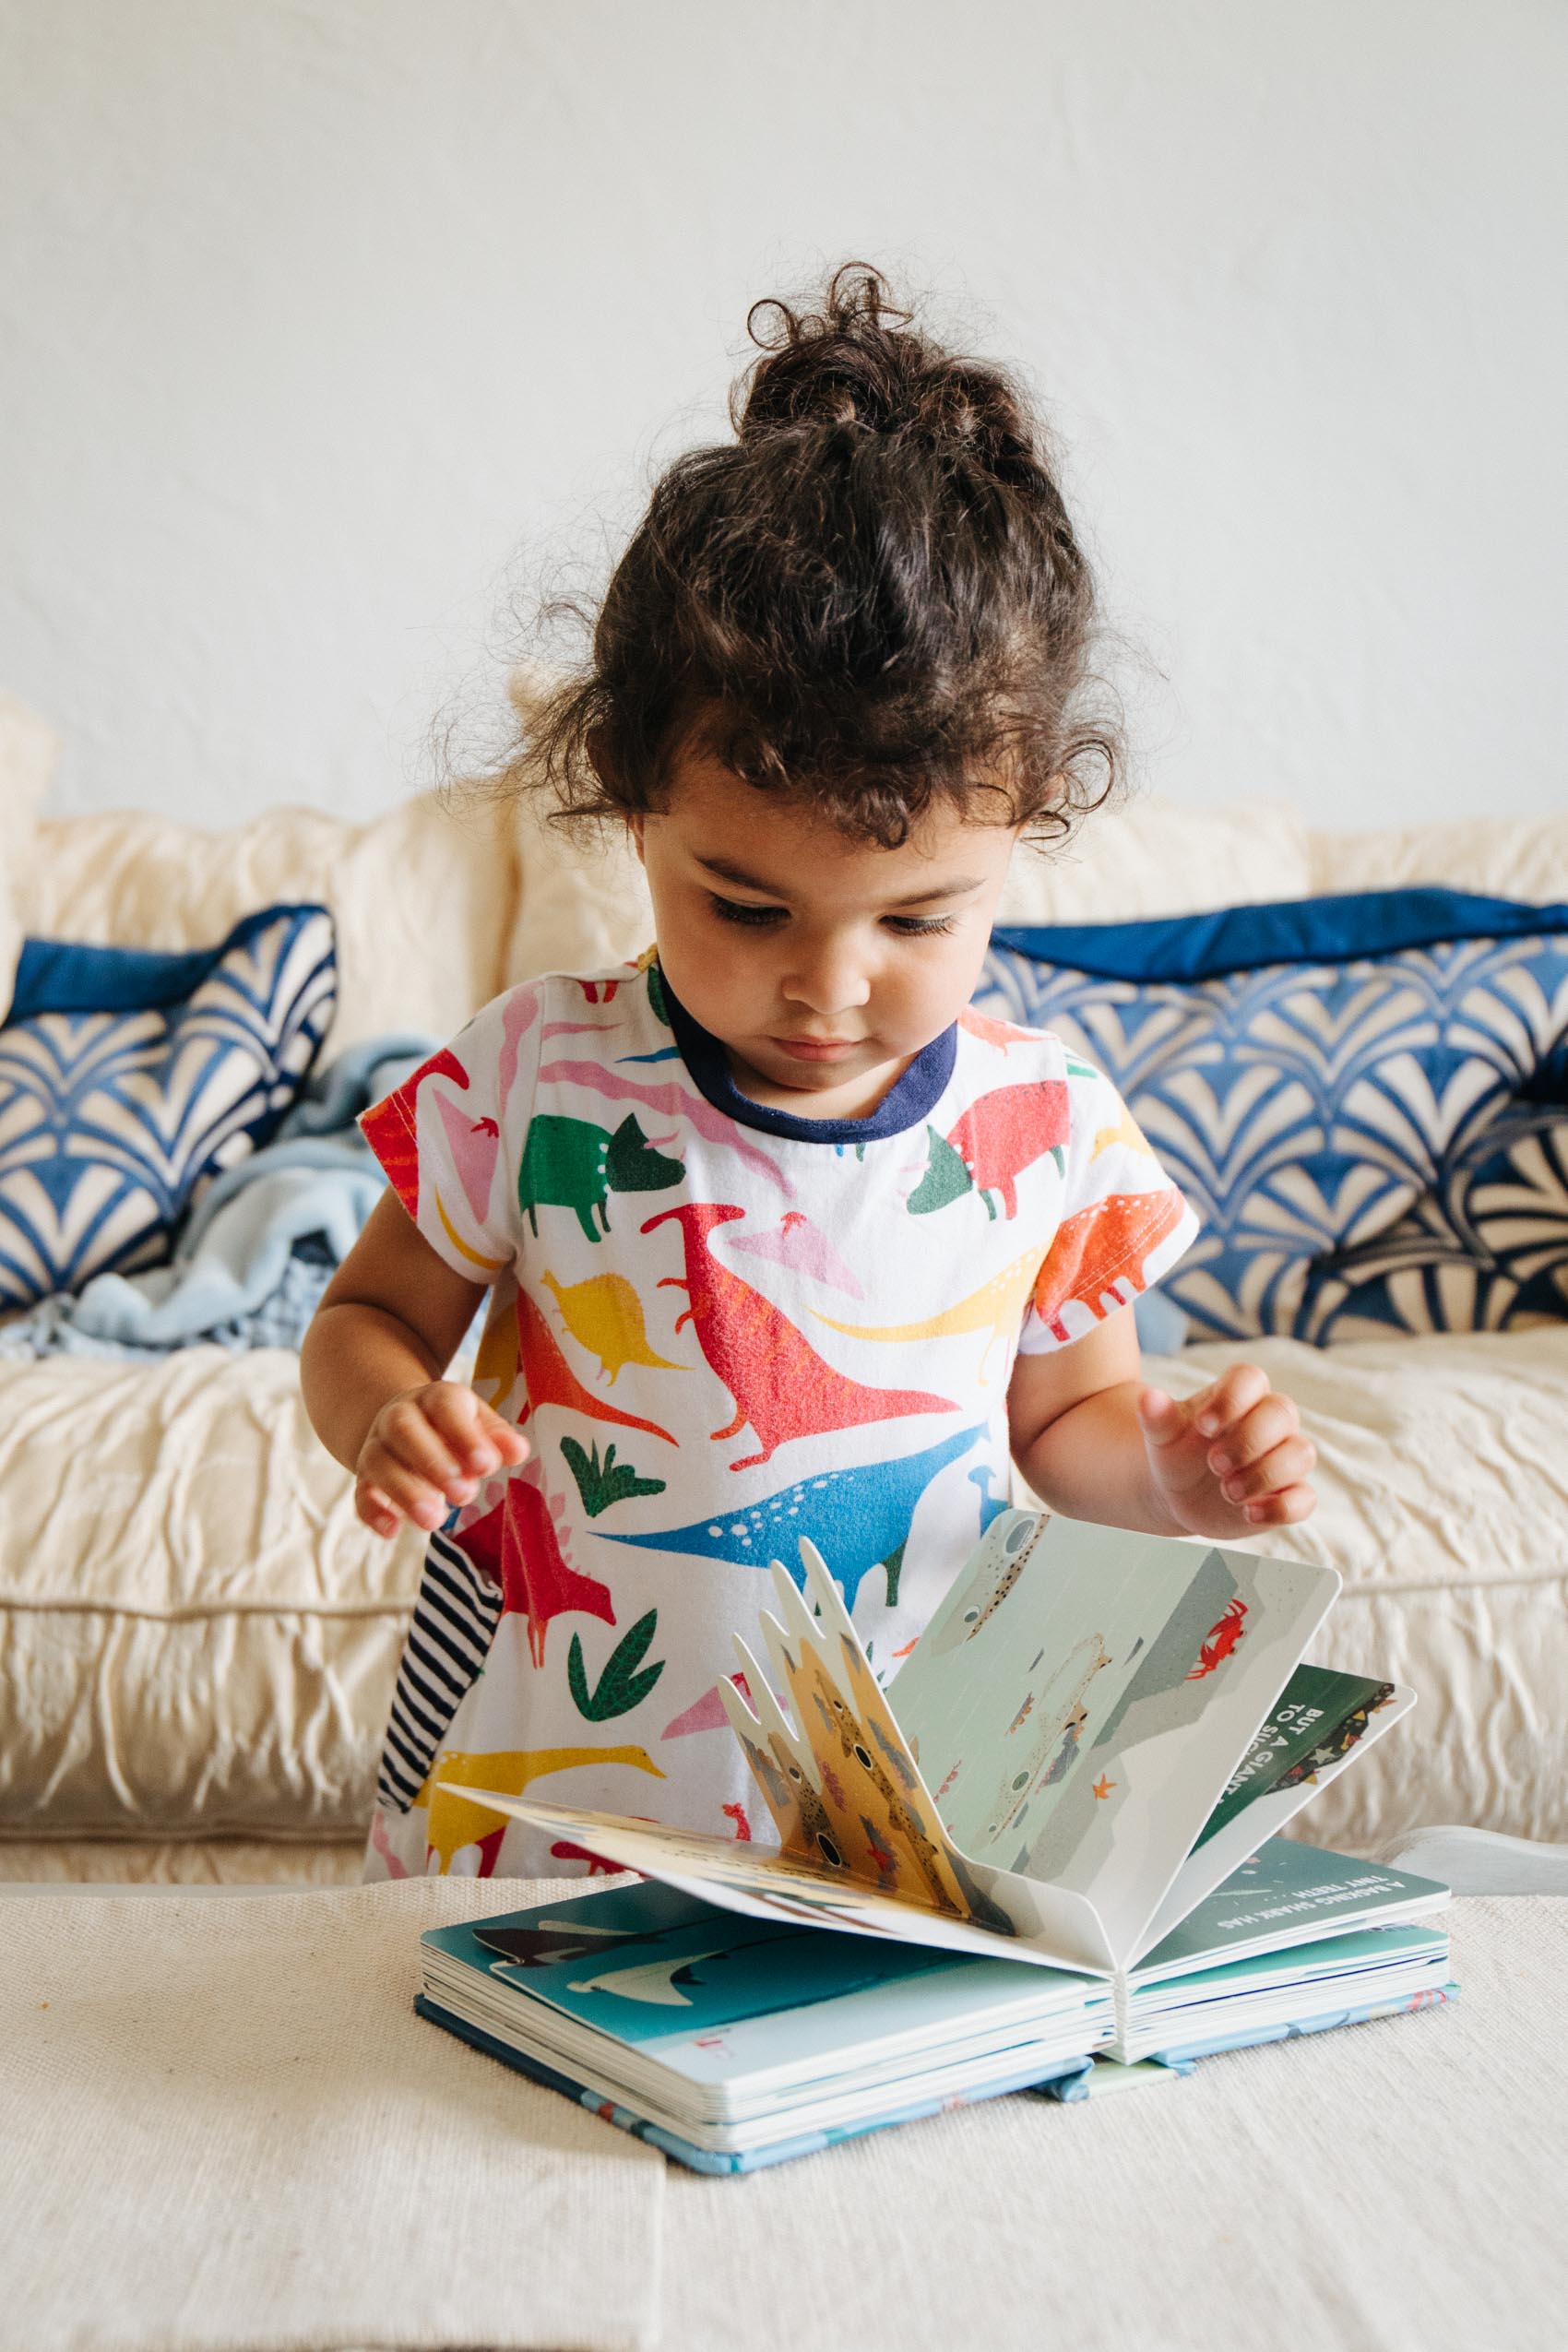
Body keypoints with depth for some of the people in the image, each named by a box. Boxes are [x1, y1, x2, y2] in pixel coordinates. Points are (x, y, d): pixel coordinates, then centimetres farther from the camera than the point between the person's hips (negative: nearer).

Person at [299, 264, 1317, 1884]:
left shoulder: (1044, 1133, -5)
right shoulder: (540, 1080, -9)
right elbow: (367, 1318, 5)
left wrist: (1170, 1471, -9)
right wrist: (390, 1416, -17)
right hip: (519, 1811, -2)